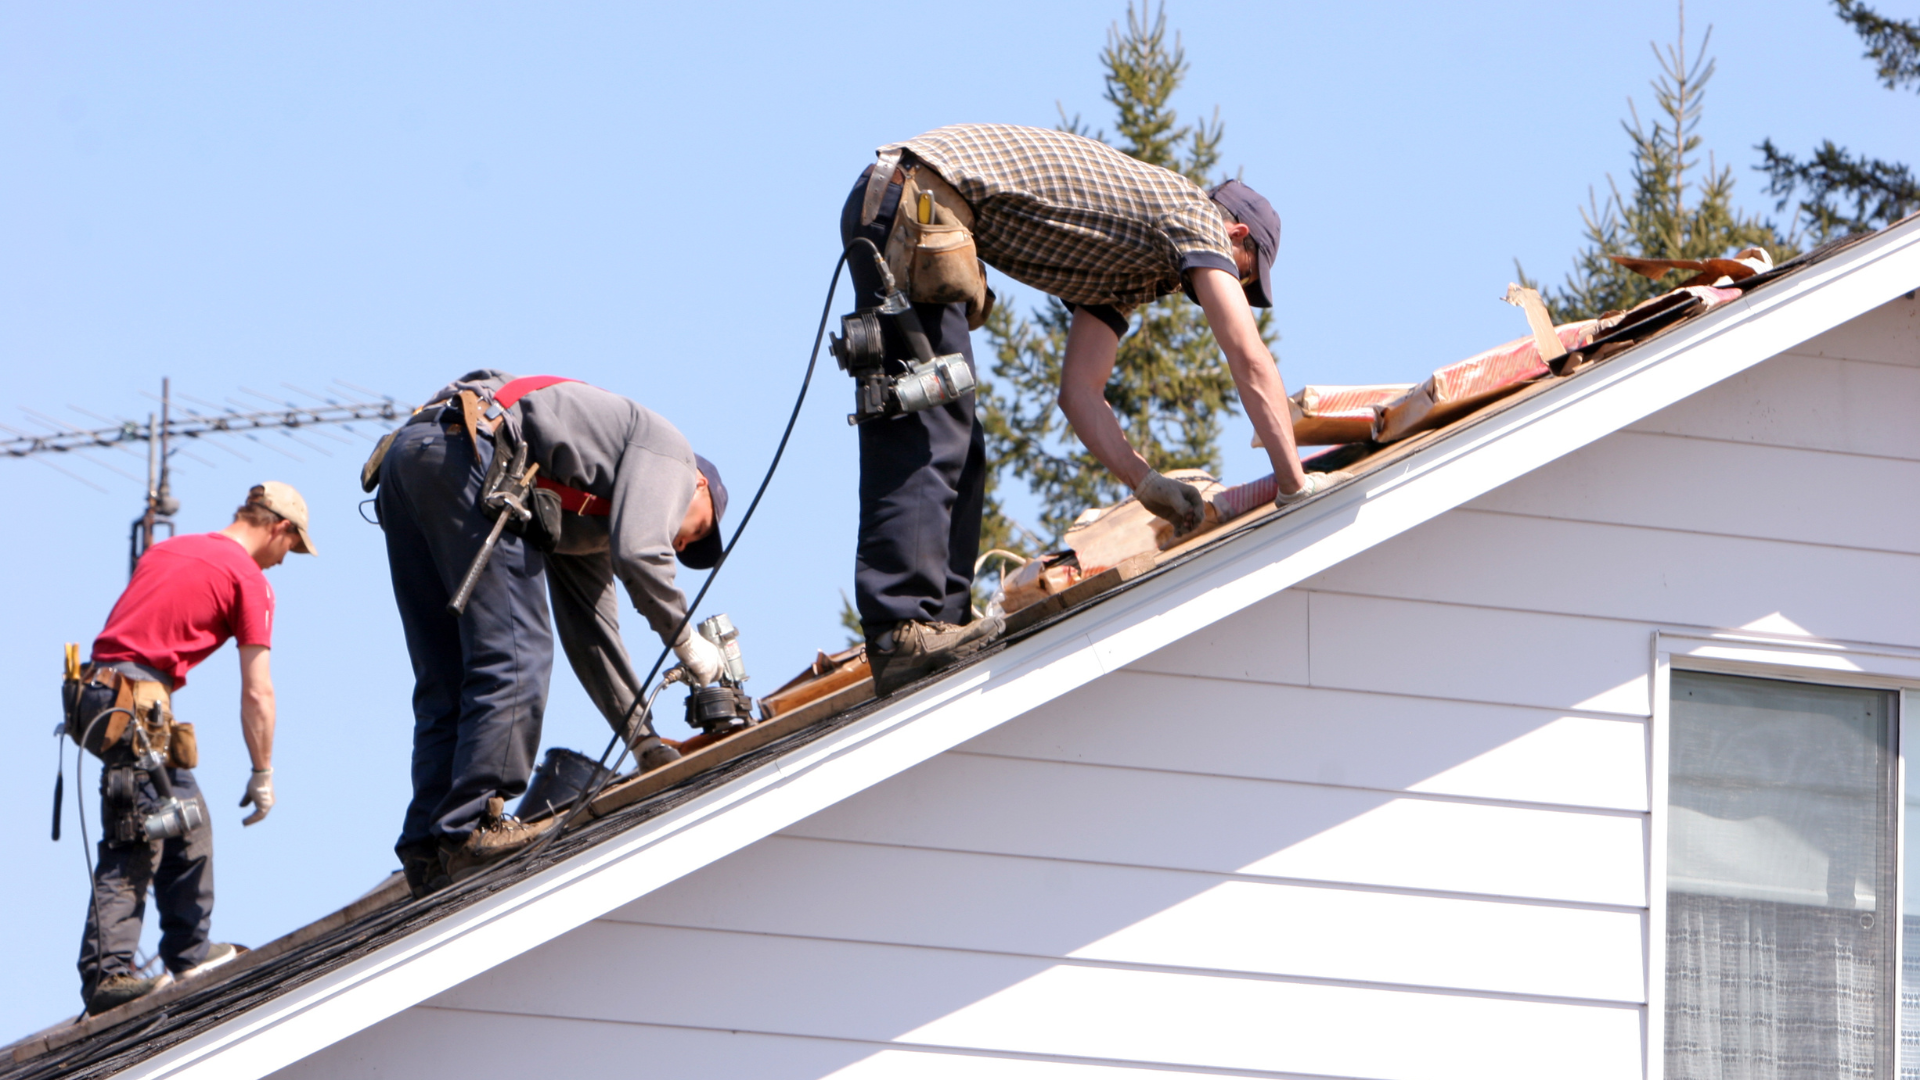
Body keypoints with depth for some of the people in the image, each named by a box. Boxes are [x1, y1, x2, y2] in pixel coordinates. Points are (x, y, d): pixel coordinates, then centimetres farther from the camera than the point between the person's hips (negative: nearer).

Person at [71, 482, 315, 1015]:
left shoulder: (166, 550, 22)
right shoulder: (249, 580, -1)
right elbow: (257, 694, -2)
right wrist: (262, 775, 4)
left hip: (98, 688, 8)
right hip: (136, 702, -8)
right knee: (133, 847, -12)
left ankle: (190, 951, 25)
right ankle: (107, 972, -20)